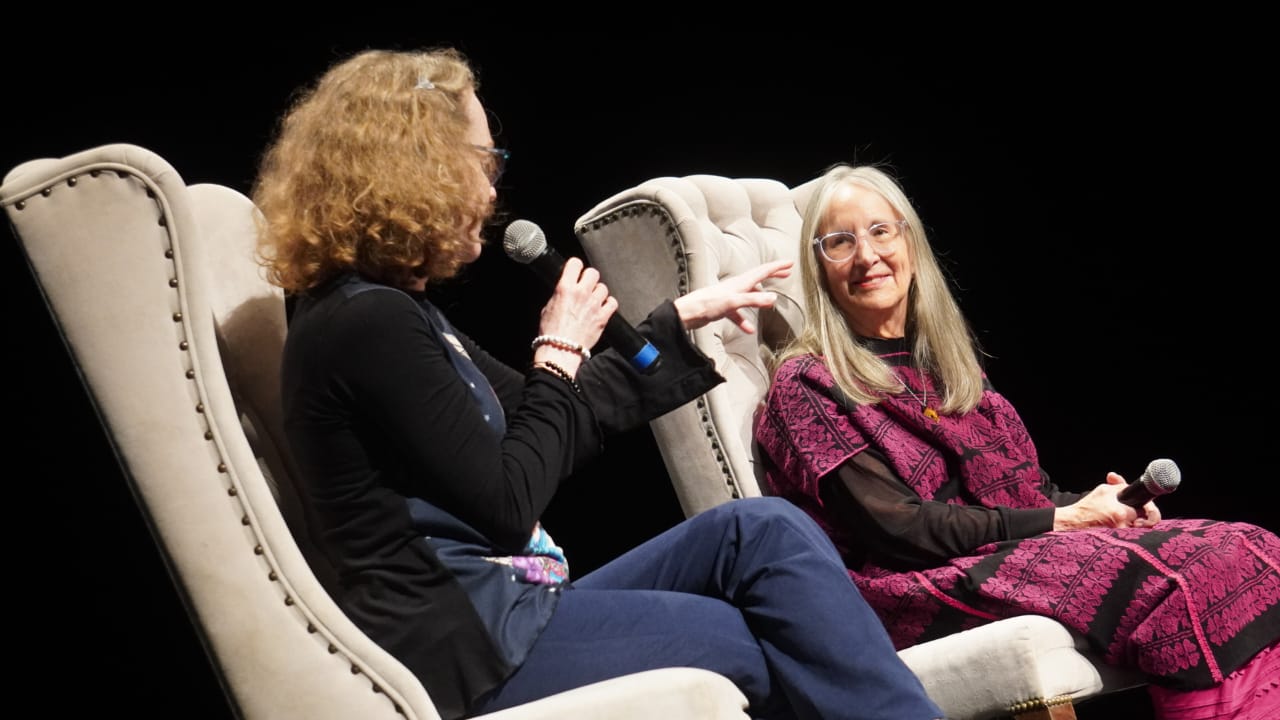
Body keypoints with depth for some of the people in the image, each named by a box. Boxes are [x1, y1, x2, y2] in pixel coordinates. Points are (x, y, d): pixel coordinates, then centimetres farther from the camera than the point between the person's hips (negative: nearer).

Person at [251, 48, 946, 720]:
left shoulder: (395, 310, 15)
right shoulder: (364, 324, -17)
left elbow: (555, 426, 21)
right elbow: (508, 508, -17)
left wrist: (687, 317, 25)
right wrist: (561, 351, -5)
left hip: (510, 607, 9)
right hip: (468, 646, -9)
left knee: (763, 531, -1)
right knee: (790, 648, -6)